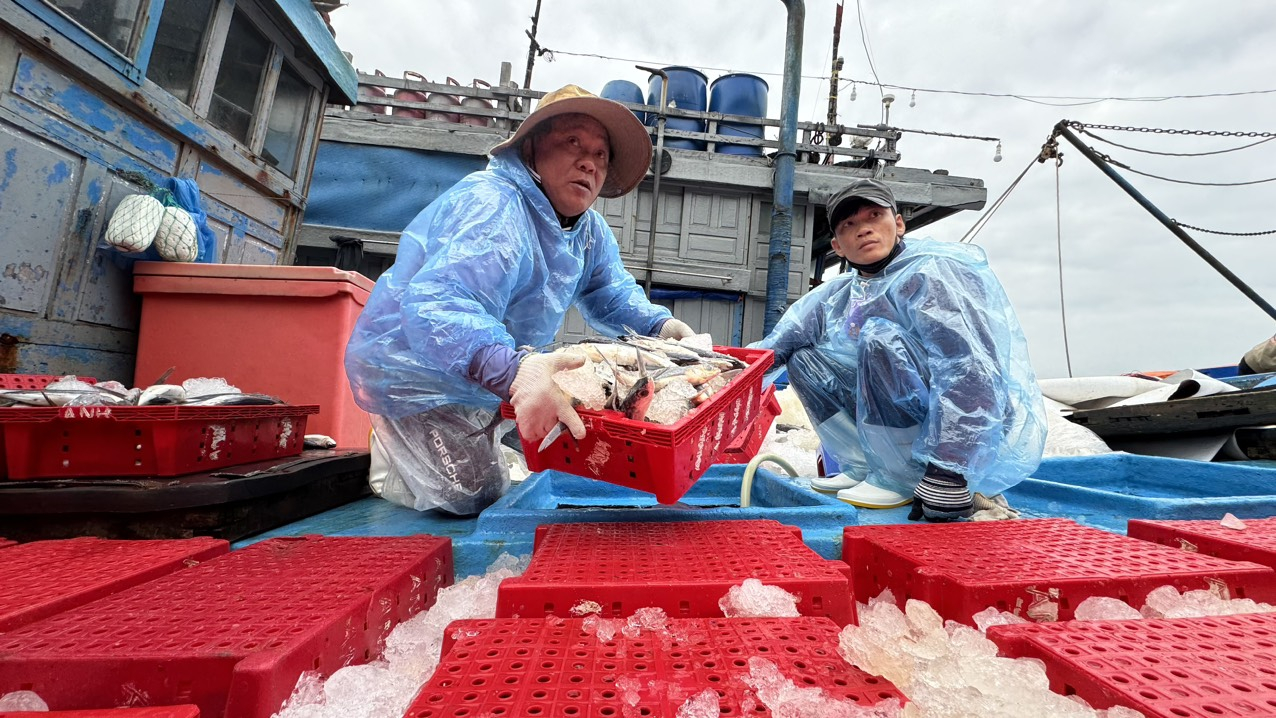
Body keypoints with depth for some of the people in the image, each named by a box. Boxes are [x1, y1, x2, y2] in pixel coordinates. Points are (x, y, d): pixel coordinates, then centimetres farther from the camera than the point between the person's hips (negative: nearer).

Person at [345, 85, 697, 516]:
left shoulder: (590, 232, -1)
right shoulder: (491, 209, -31)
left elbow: (612, 297, 5)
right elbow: (437, 309, -45)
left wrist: (659, 326, -16)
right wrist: (513, 371, -63)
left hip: (492, 382, 9)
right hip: (415, 375, -8)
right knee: (476, 497, -12)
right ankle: (393, 460, 15)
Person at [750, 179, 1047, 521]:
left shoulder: (933, 274, -17)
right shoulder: (841, 296, 4)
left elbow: (971, 377, -28)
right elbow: (776, 345, 3)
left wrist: (945, 477, -31)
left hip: (982, 438, -7)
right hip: (912, 421, 7)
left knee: (879, 337, -28)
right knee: (804, 358, 1)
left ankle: (899, 480, -16)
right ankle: (864, 467, 1)